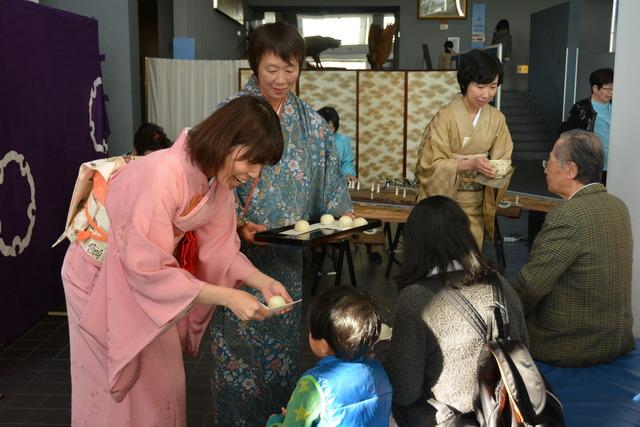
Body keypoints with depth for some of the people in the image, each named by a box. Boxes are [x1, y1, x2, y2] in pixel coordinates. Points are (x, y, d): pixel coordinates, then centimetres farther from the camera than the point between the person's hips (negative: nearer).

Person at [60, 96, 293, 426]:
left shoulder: (217, 176, -13)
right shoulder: (163, 174, -37)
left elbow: (218, 246, -6)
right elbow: (148, 269, -36)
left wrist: (262, 281, -21)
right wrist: (228, 297, -35)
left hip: (147, 271, 7)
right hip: (102, 279, -6)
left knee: (161, 382, 15)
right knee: (120, 389, 9)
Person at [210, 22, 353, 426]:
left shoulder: (311, 122, 5)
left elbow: (328, 179, 7)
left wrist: (341, 213, -10)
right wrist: (238, 224, -23)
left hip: (288, 254, 4)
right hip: (241, 249, -3)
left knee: (283, 335, 15)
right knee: (241, 338, 3)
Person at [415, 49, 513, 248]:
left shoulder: (497, 119, 0)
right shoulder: (446, 117, -14)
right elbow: (431, 165, -16)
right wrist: (470, 164, -27)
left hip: (475, 204, 4)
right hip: (445, 198, -4)